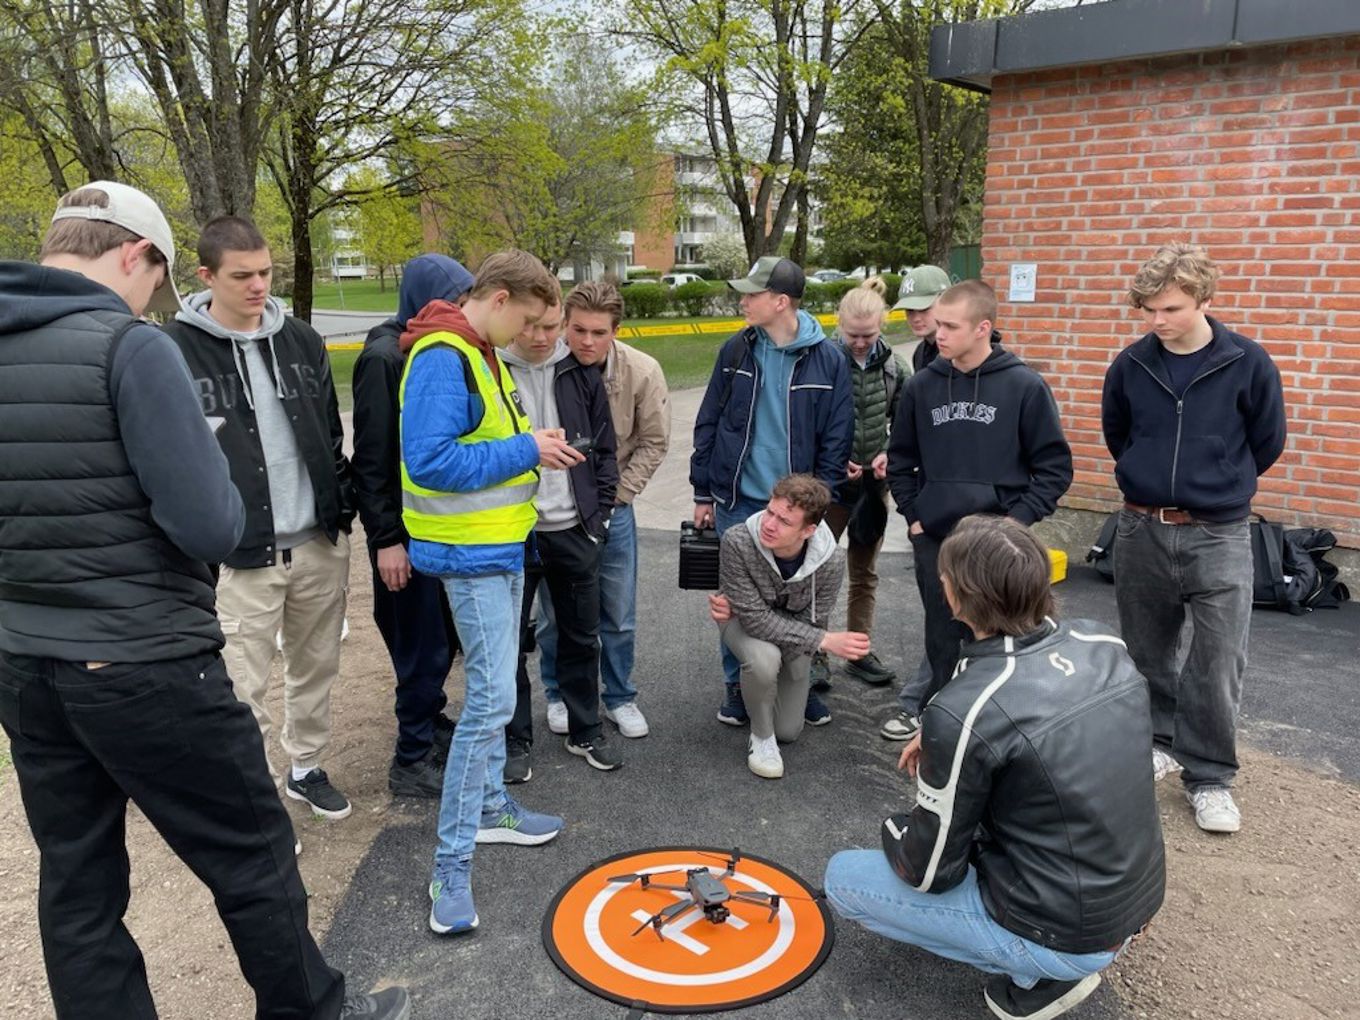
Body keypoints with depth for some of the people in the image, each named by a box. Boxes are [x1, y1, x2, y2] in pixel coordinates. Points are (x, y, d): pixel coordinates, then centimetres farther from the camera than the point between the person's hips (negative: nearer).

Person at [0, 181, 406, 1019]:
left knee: (76, 883, 17)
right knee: (253, 856, 12)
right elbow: (212, 529, -19)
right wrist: (210, 467, -1)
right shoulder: (130, 346, -16)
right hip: (146, 666, -7)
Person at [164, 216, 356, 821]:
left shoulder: (301, 341, 9)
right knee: (244, 687, 1)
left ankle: (307, 768, 35)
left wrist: (343, 508, 13)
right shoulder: (176, 350, -7)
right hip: (239, 553, -4)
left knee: (315, 666, 16)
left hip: (320, 543, 5)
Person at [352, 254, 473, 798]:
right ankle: (412, 761, 16)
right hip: (407, 528, -7)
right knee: (424, 643, 1)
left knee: (444, 636, 17)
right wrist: (385, 538, -17)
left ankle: (432, 723, 36)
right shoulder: (384, 358, -14)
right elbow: (371, 458, -16)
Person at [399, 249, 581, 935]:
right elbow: (430, 461, -28)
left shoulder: (480, 354, 12)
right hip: (472, 553, -10)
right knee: (493, 697, -10)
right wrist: (525, 450, -21)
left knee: (493, 686, 18)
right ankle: (451, 866, 0)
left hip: (501, 545, 10)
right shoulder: (443, 358, -19)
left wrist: (534, 449, 4)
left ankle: (489, 806, 34)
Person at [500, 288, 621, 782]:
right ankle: (514, 740, 23)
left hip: (573, 530, 3)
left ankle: (585, 731, 31)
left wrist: (599, 512, 4)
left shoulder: (580, 373, 5)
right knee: (510, 639, 7)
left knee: (581, 635, 14)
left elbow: (603, 449, 10)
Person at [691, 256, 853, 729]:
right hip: (738, 500, 2)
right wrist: (704, 493, 3)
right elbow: (708, 424, 4)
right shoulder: (735, 351, 0)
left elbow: (836, 439, -2)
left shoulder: (827, 361, -5)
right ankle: (737, 685, 27)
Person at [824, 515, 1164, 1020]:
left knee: (842, 878, 7)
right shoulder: (1105, 645, -8)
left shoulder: (962, 714, -28)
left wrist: (894, 830, 7)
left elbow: (928, 872, -16)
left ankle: (1041, 975, 4)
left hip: (1064, 936, -7)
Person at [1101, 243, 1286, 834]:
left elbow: (1266, 443, 4)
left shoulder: (1248, 364, -9)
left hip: (1218, 538, -2)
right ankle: (1158, 740, 35)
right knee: (1147, 651, 15)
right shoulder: (1131, 365, -3)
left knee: (1218, 664, 0)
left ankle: (1209, 776, 16)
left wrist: (1219, 486, 13)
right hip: (1141, 531, 3)